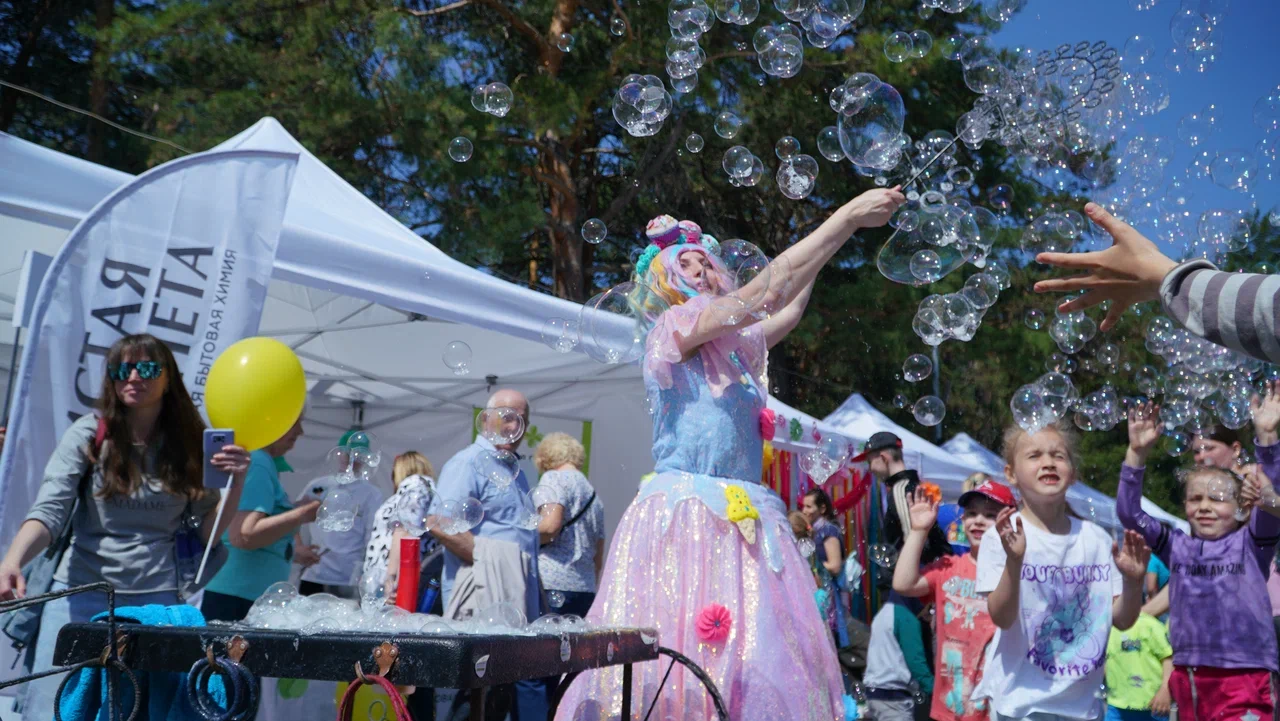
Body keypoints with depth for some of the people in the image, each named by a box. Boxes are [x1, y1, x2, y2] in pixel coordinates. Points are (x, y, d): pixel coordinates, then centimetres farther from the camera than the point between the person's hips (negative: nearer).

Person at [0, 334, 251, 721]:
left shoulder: (190, 443, 1)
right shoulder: (89, 433, -3)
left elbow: (207, 533, 5)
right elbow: (48, 510, -12)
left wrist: (235, 484, -12)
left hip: (157, 600, 1)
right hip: (80, 594, -1)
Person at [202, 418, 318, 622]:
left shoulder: (262, 462, 15)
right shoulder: (256, 462, -15)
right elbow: (243, 536, -25)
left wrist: (293, 554, 32)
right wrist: (303, 514, -18)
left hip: (252, 599, 10)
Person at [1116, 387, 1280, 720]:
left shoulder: (1249, 544, 3)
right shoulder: (1177, 546, 10)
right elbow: (1129, 513, 3)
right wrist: (1137, 454, -7)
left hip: (1246, 679, -4)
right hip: (1189, 679, 4)